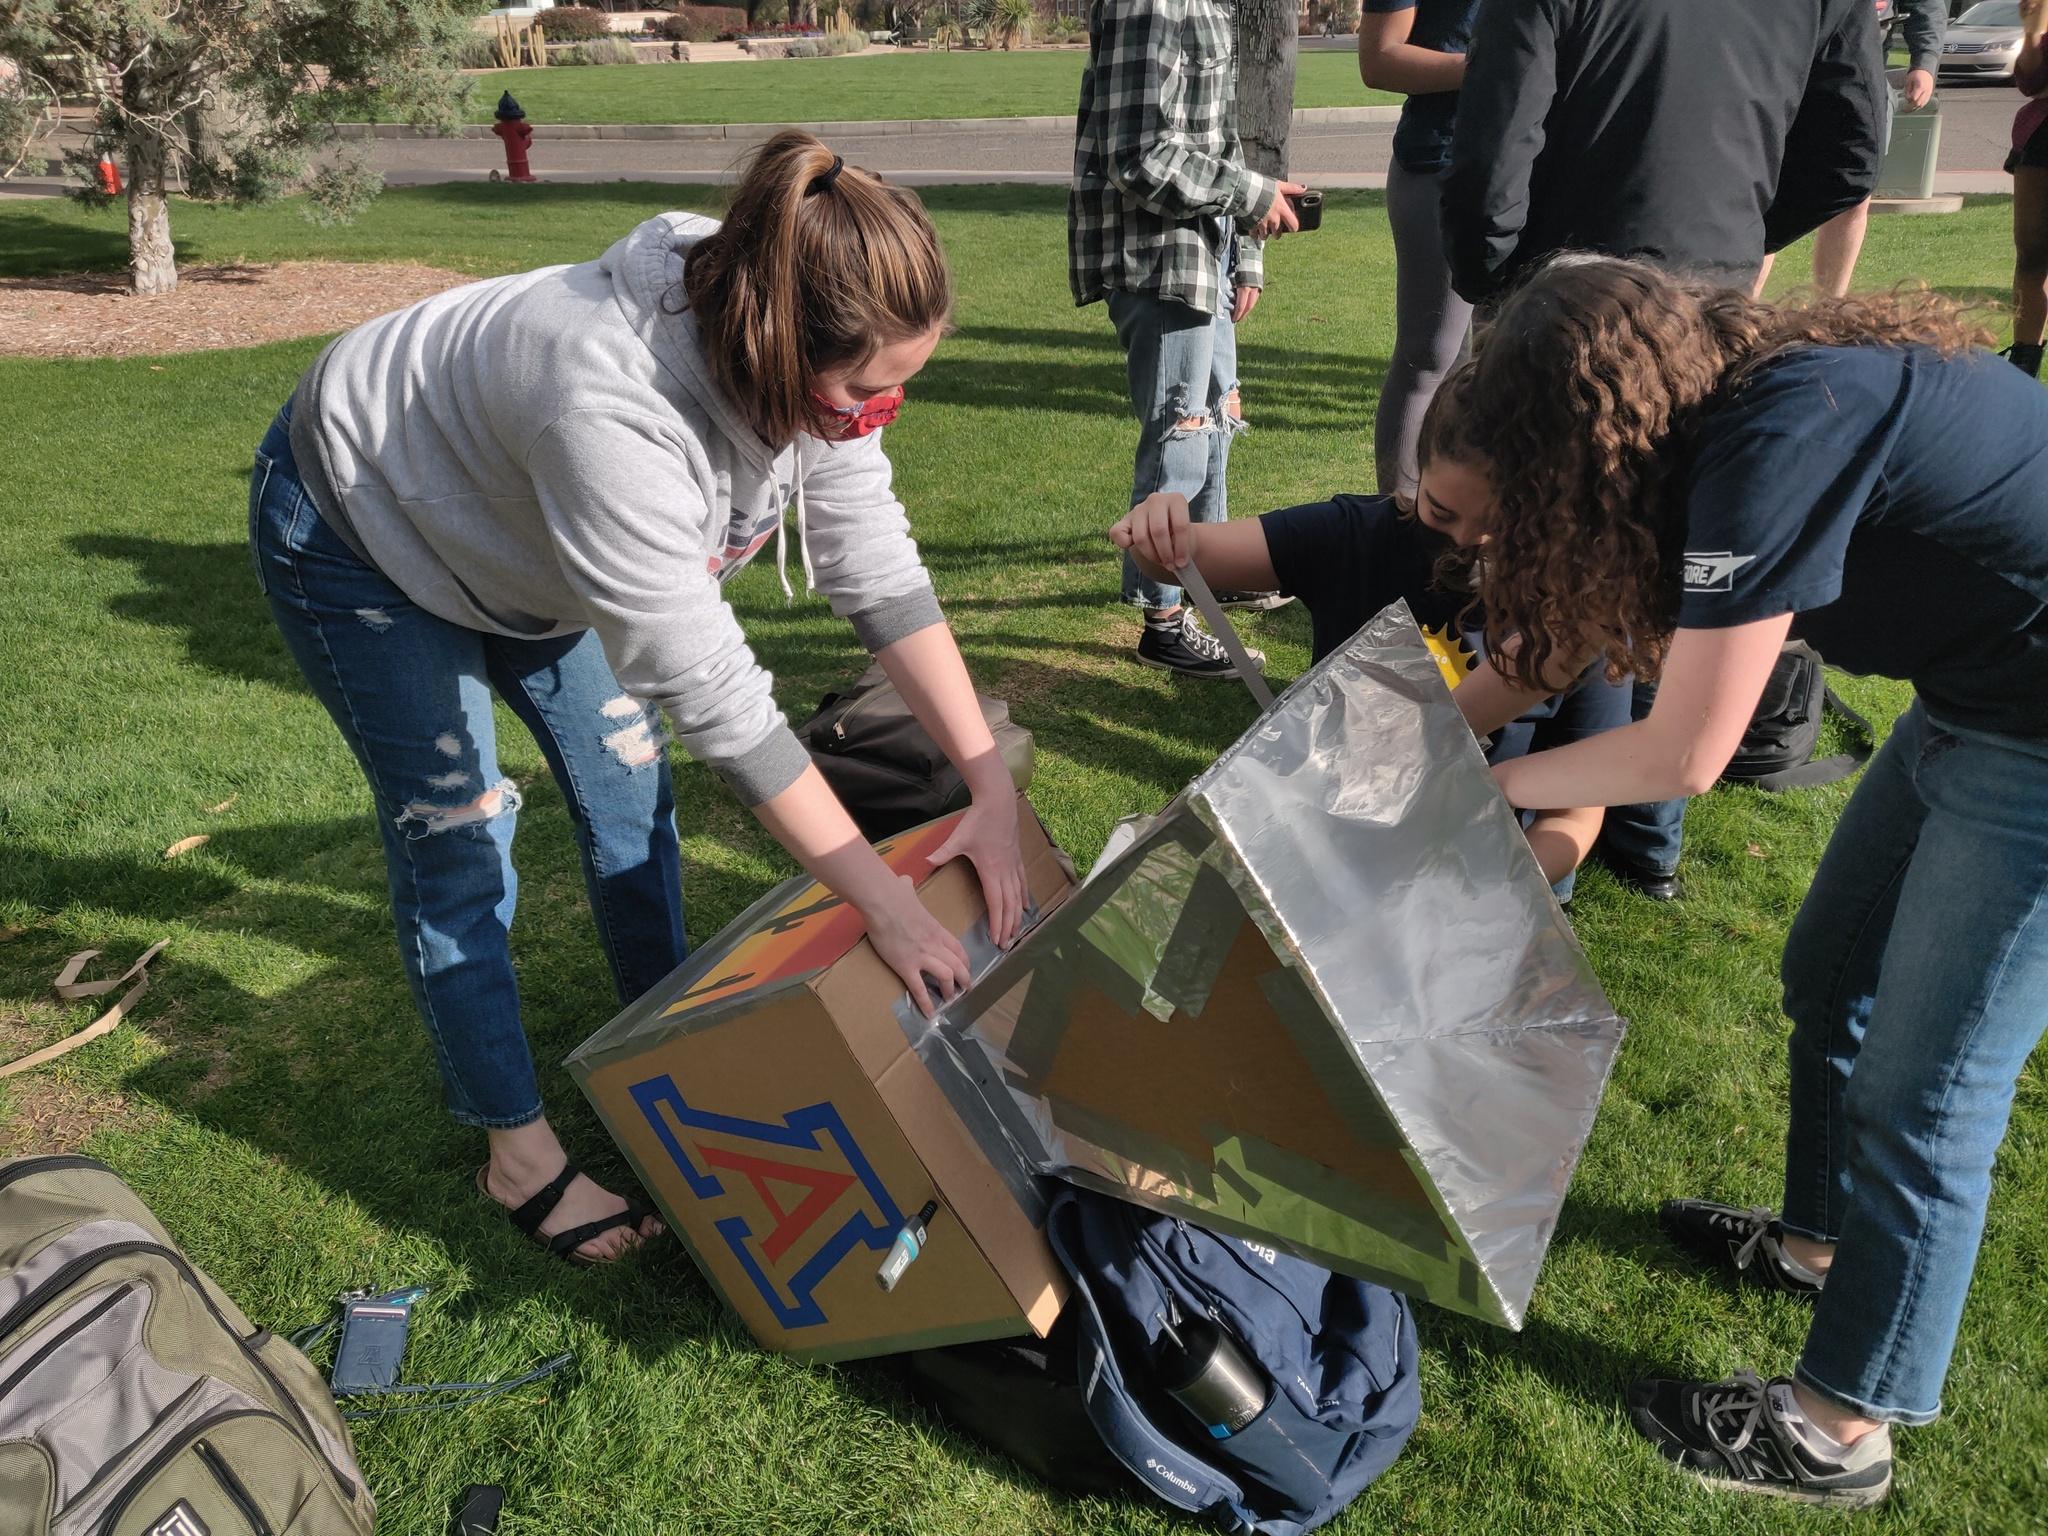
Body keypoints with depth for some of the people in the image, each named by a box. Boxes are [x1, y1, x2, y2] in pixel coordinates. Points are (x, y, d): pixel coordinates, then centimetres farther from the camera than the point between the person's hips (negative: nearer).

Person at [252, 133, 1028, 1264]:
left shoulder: (816, 365, -24)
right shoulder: (614, 409, -46)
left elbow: (878, 571, -18)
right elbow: (709, 689, -43)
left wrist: (991, 784, -24)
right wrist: (884, 900, -38)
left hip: (511, 520, 7)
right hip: (358, 526, -7)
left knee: (627, 778, 7)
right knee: (455, 839, -3)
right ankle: (517, 1154, 13)